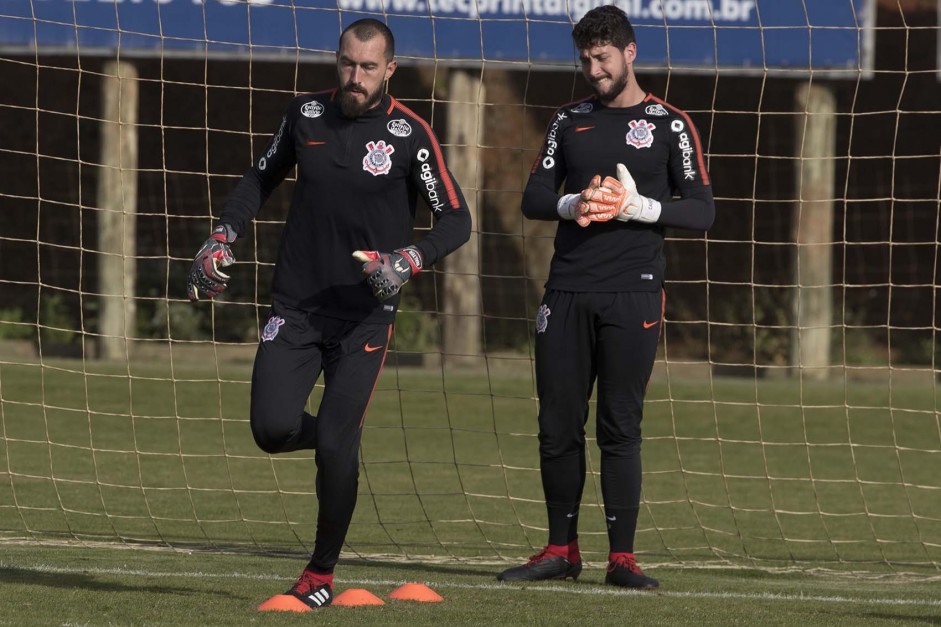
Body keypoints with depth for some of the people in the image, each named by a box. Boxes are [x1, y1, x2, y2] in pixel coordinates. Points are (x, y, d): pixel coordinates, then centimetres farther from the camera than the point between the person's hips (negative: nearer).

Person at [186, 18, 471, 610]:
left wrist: (408, 260, -24)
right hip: (296, 305, 3)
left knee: (335, 445, -10)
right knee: (272, 428, -12)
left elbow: (456, 220, -6)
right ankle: (336, 438, 24)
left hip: (365, 312, -3)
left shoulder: (409, 133, -7)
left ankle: (321, 578, 7)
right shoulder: (306, 114, 4)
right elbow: (262, 178, 20)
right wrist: (222, 239, 7)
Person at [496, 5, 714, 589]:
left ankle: (622, 556, -2)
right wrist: (573, 205, -9)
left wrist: (635, 207, -15)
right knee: (558, 424, 4)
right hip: (568, 293, 4)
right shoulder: (570, 121, 15)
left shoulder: (669, 124, 3)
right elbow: (534, 197, 12)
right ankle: (562, 549, 13)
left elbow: (702, 209, -2)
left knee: (621, 427, -5)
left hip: (632, 296, -4)